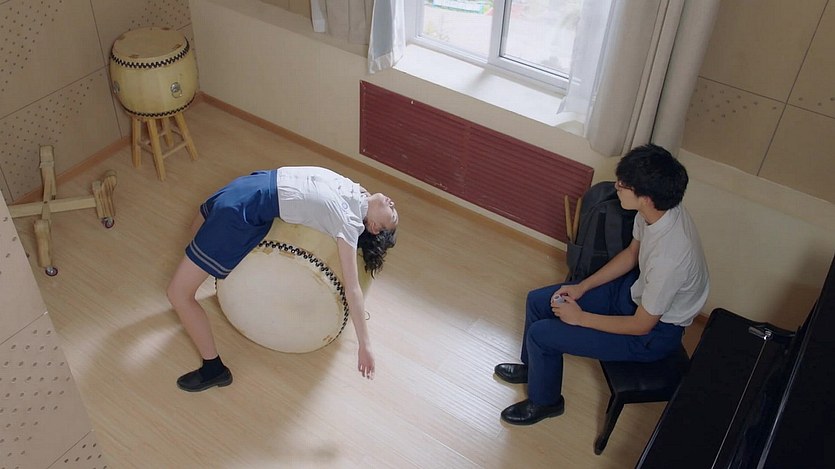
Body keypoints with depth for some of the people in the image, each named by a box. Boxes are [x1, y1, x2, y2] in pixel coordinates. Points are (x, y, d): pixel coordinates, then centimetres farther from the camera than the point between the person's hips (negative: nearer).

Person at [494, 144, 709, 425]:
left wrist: (580, 317, -15)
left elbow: (641, 325, -25)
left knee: (541, 334, -12)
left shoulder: (669, 256, -39)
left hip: (654, 332, -8)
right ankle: (534, 367, 36)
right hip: (636, 288, 8)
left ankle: (544, 402, 18)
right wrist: (582, 287, 1)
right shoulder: (657, 210, -15)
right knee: (538, 301, 7)